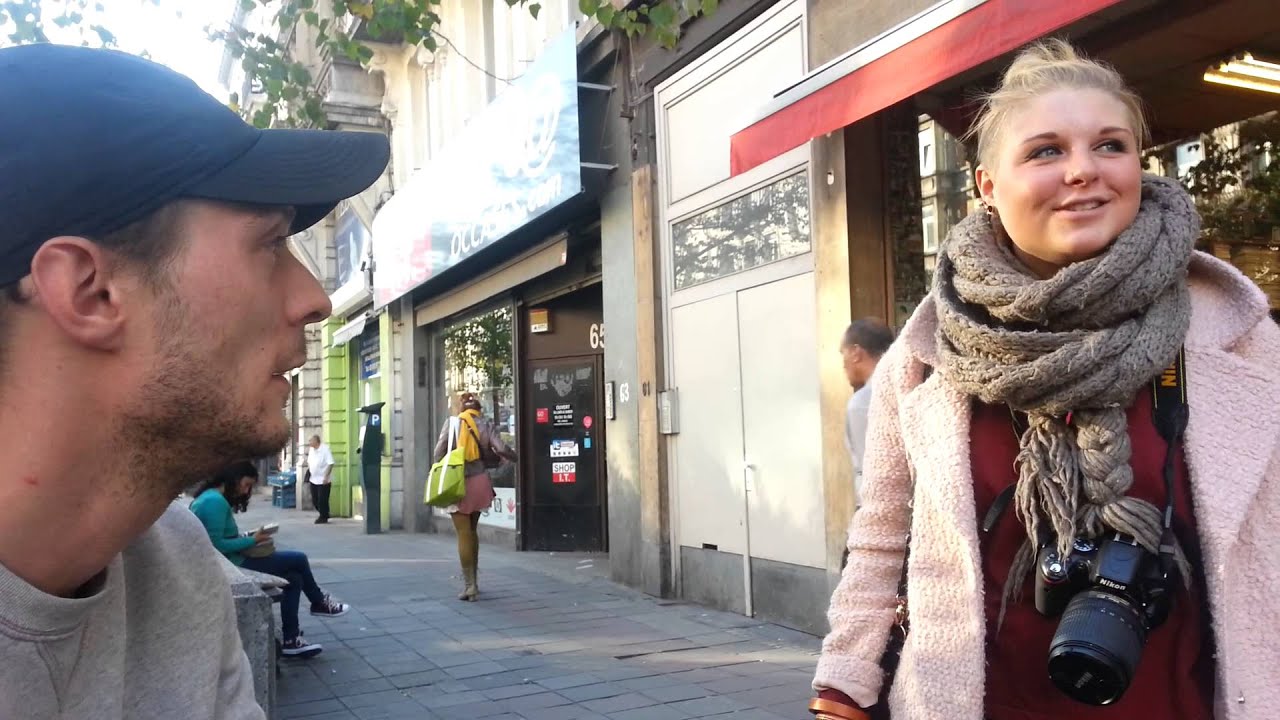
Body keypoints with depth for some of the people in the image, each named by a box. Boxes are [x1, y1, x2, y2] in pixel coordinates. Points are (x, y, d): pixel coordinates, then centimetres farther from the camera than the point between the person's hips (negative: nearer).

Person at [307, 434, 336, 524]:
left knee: (322, 500, -2)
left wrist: (326, 477, -22)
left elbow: (330, 464, -18)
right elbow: (309, 462, 23)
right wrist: (308, 469, 4)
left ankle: (323, 517, 13)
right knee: (315, 500, 12)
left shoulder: (325, 449, -15)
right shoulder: (312, 450, 8)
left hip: (323, 480, -8)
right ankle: (323, 514, 30)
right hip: (313, 480, 8)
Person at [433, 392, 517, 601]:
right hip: (479, 481, 3)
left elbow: (439, 453, -6)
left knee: (464, 534, 2)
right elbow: (500, 449, -7)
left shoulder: (451, 423, -1)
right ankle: (473, 582, 24)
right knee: (472, 531, 19)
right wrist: (513, 458, 13)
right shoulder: (485, 424, 2)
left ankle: (469, 586, 1)